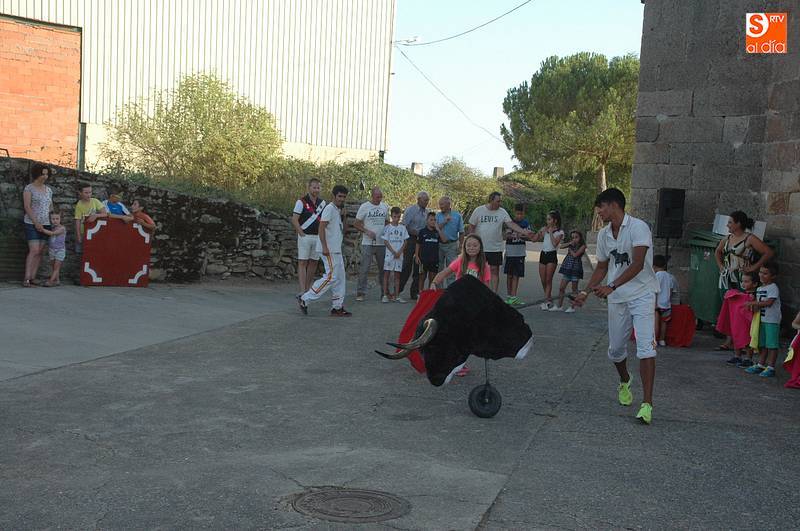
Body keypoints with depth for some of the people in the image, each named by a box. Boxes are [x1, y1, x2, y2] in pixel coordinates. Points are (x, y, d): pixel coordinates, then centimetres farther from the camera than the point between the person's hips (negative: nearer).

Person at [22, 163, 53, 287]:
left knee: (40, 252, 1)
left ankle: (33, 278, 4)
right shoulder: (29, 188, -4)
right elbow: (27, 206, -11)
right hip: (32, 224, -6)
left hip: (45, 224, 6)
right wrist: (36, 223, -17)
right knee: (34, 251, -15)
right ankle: (26, 279, -14)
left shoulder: (48, 190, 13)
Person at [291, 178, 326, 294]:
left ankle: (308, 288, 19)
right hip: (305, 236, -6)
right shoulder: (301, 202, -7)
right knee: (302, 262, -6)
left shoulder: (322, 203, 10)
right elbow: (294, 220, -10)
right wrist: (302, 233, -14)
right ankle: (302, 290, -12)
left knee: (314, 262, 9)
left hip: (318, 237, 6)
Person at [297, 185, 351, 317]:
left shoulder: (338, 210, 18)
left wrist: (343, 216, 14)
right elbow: (321, 228, -21)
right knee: (331, 276, -14)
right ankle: (305, 299, -9)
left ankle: (337, 307, 11)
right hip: (329, 250, -10)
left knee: (340, 278, 8)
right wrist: (325, 247, -25)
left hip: (336, 250, 10)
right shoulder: (329, 208, -12)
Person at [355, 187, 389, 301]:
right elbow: (356, 224, -2)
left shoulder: (385, 207, 9)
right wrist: (367, 231, -16)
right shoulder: (364, 207, -3)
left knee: (383, 268, 9)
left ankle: (385, 292, 18)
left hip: (382, 243, 4)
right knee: (364, 269, -5)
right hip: (368, 243, -4)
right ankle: (360, 293, 0)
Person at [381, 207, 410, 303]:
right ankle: (386, 295, 1)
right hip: (389, 254, -3)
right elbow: (385, 241, -5)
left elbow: (405, 241, 6)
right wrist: (394, 252, -12)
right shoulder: (387, 227, -1)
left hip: (399, 255, 3)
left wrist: (400, 252, -8)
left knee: (397, 275, 5)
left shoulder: (402, 228, 7)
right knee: (387, 273, -3)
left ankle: (396, 296, 7)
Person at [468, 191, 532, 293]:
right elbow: (472, 227, 3)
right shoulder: (478, 210, -2)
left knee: (495, 270, 1)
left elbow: (511, 224, -10)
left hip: (496, 248, 1)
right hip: (480, 247, 0)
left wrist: (524, 232, -23)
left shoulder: (502, 212, -1)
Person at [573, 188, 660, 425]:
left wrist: (611, 287, -29)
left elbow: (638, 265, -23)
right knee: (616, 348, 11)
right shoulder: (603, 234, 9)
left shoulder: (638, 227, -14)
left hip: (642, 294, -6)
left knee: (645, 347, -16)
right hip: (616, 298, 6)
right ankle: (624, 382, 42)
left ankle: (647, 404, -15)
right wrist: (586, 291, 9)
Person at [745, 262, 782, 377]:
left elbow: (769, 302, -21)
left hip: (772, 321, -8)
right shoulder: (759, 289, 14)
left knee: (771, 344, -4)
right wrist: (755, 306, -6)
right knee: (762, 344, 15)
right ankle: (760, 365, 23)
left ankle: (770, 368, -1)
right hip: (762, 319, 8)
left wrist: (754, 303, -17)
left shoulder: (773, 288, -12)